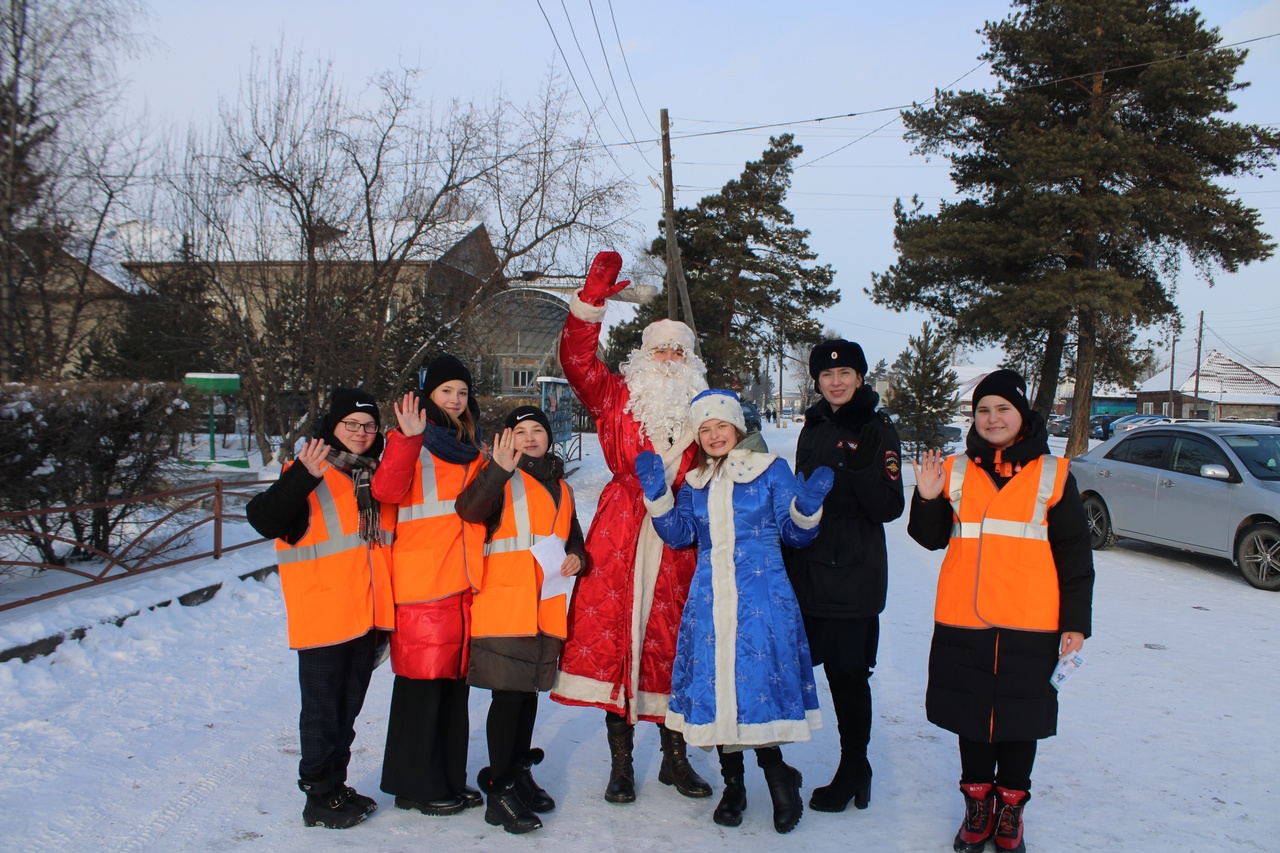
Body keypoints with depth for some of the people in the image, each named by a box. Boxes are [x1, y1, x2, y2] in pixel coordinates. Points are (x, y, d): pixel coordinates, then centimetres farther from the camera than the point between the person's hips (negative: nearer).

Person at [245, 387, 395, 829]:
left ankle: (336, 784, 31)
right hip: (324, 617, -6)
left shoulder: (376, 476, 10)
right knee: (322, 710, 3)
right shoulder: (306, 475, -9)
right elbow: (264, 519, -26)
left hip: (368, 617, 6)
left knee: (348, 709, 18)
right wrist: (304, 476, -37)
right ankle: (319, 797, 16)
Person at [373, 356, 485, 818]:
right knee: (422, 680, -2)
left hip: (464, 581, 7)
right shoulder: (411, 439, -2)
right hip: (422, 582, -7)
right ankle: (417, 785, 10)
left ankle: (450, 777, 24)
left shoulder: (471, 447, 18)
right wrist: (408, 438, -30)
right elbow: (387, 490, -20)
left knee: (455, 678, 13)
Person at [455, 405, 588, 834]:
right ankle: (501, 791, 1)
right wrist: (498, 469, -35)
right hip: (504, 601, -6)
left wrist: (576, 557, 6)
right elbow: (469, 509, -22)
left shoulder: (561, 488, 20)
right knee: (508, 693, -7)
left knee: (530, 691, 13)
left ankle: (519, 773, 27)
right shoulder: (500, 478, -1)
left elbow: (574, 539, 28)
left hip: (546, 606, 6)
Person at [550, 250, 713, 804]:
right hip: (621, 536, -2)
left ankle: (675, 756, 19)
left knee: (675, 643, 5)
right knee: (614, 634, -3)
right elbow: (576, 361, -5)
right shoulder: (618, 396, 9)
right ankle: (620, 762, 8)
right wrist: (591, 300, -12)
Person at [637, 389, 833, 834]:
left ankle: (778, 777, 11)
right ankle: (733, 785, 20)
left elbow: (795, 533, 5)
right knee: (716, 685, 5)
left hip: (760, 599, -4)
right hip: (710, 601, 4)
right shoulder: (695, 483, 15)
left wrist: (807, 506, -14)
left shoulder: (771, 470, 4)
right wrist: (657, 495, -3)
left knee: (759, 679, -9)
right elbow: (680, 534, 7)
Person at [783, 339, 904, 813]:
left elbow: (889, 508, -13)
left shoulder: (877, 431, -6)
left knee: (848, 673, 0)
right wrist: (789, 550, 17)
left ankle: (853, 771, 18)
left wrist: (864, 467, -29)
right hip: (806, 569, 6)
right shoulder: (814, 428, 11)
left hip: (853, 576, -6)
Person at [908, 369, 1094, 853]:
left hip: (1029, 624, -2)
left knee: (1021, 717, 8)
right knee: (971, 713, 12)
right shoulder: (955, 471, 6)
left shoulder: (1052, 474, 2)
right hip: (963, 620, 2)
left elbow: (1075, 557, 3)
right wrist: (927, 499, -9)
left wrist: (1076, 624, -1)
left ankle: (1011, 807, 26)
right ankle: (977, 803, 29)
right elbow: (931, 539, 9)